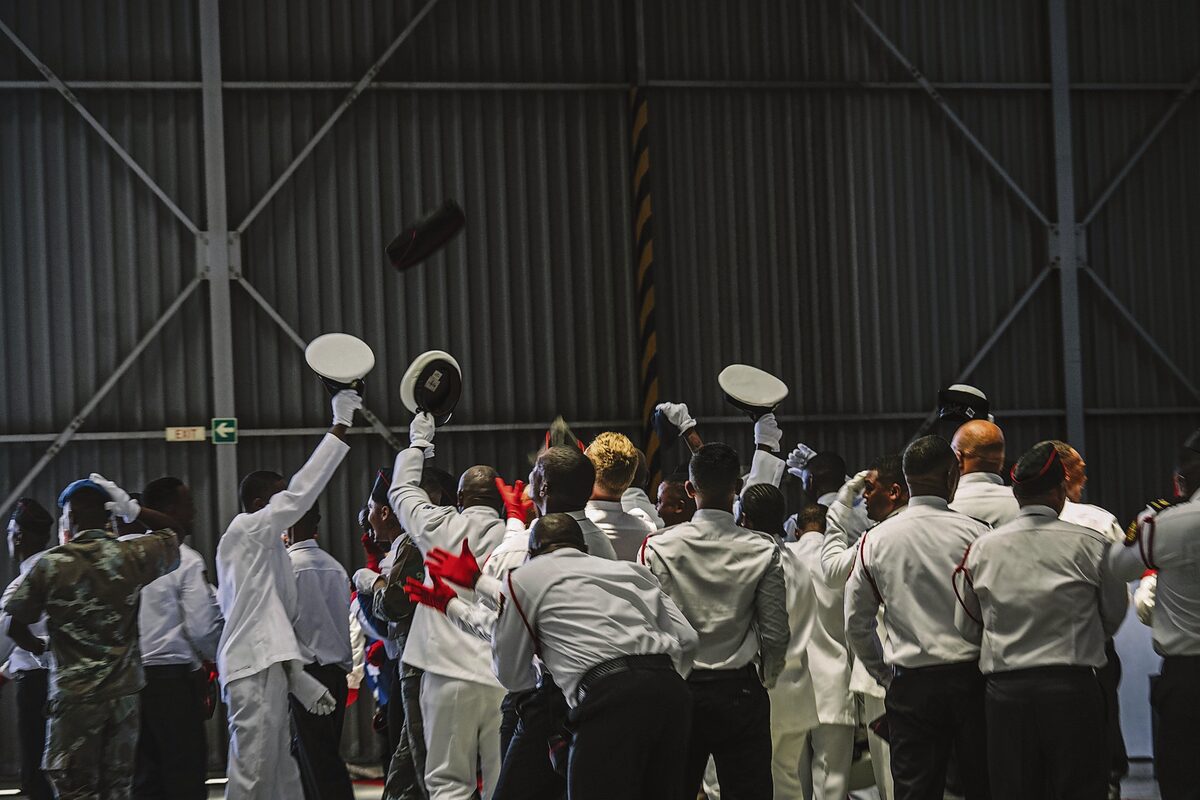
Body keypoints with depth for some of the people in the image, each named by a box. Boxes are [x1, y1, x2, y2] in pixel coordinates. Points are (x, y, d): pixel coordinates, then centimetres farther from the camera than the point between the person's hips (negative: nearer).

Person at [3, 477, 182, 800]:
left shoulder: (51, 565, -7)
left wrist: (41, 649, 18)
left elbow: (15, 627, -1)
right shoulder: (133, 556, -1)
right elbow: (170, 533, 19)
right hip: (124, 691, 3)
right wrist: (132, 509, 7)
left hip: (73, 694, -3)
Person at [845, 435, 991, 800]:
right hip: (972, 676, -1)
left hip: (910, 684, 2)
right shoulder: (976, 534, -7)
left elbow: (856, 623, 8)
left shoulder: (875, 541, 1)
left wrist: (884, 675, 19)